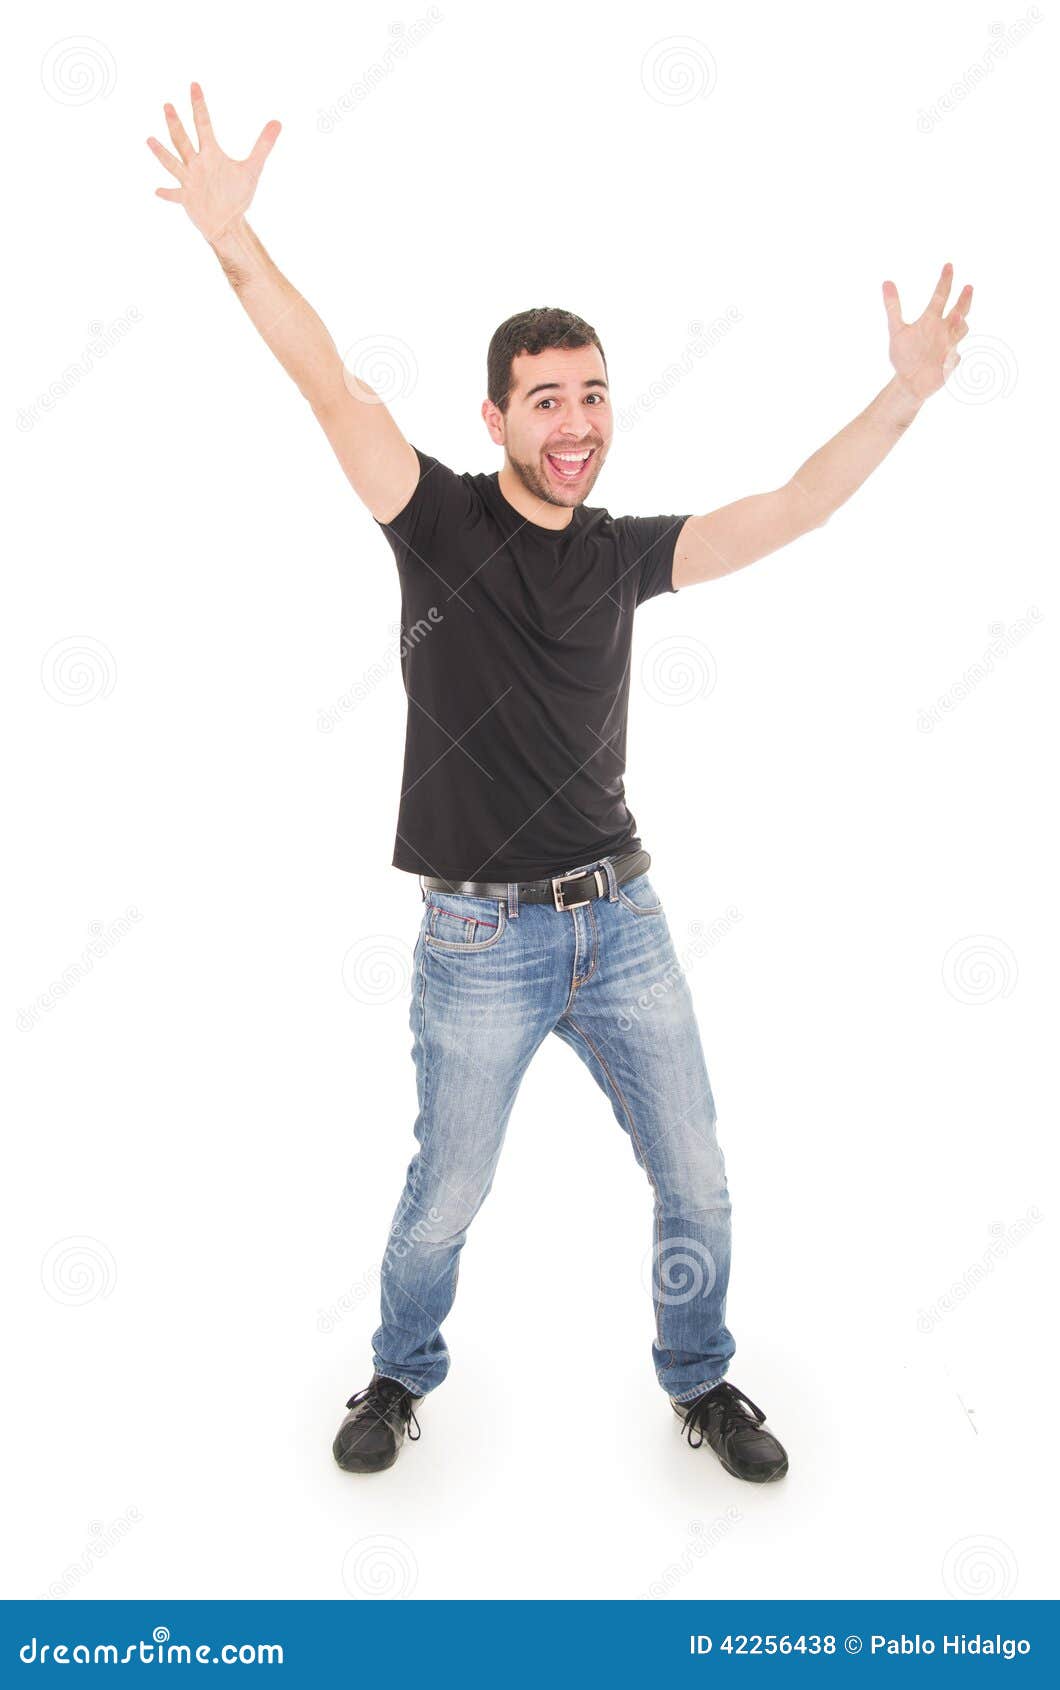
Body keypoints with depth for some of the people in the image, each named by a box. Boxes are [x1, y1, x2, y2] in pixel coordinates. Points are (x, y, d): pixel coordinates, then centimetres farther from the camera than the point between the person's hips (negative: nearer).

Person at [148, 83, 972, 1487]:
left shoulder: (623, 554, 6)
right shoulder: (438, 520, -5)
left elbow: (793, 511, 6)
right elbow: (333, 386, -17)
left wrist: (910, 387, 2)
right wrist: (235, 238, -28)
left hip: (622, 918, 4)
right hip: (480, 939, -4)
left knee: (696, 1183, 13)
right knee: (445, 1198, 12)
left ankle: (700, 1381, 39)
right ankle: (403, 1376, 41)